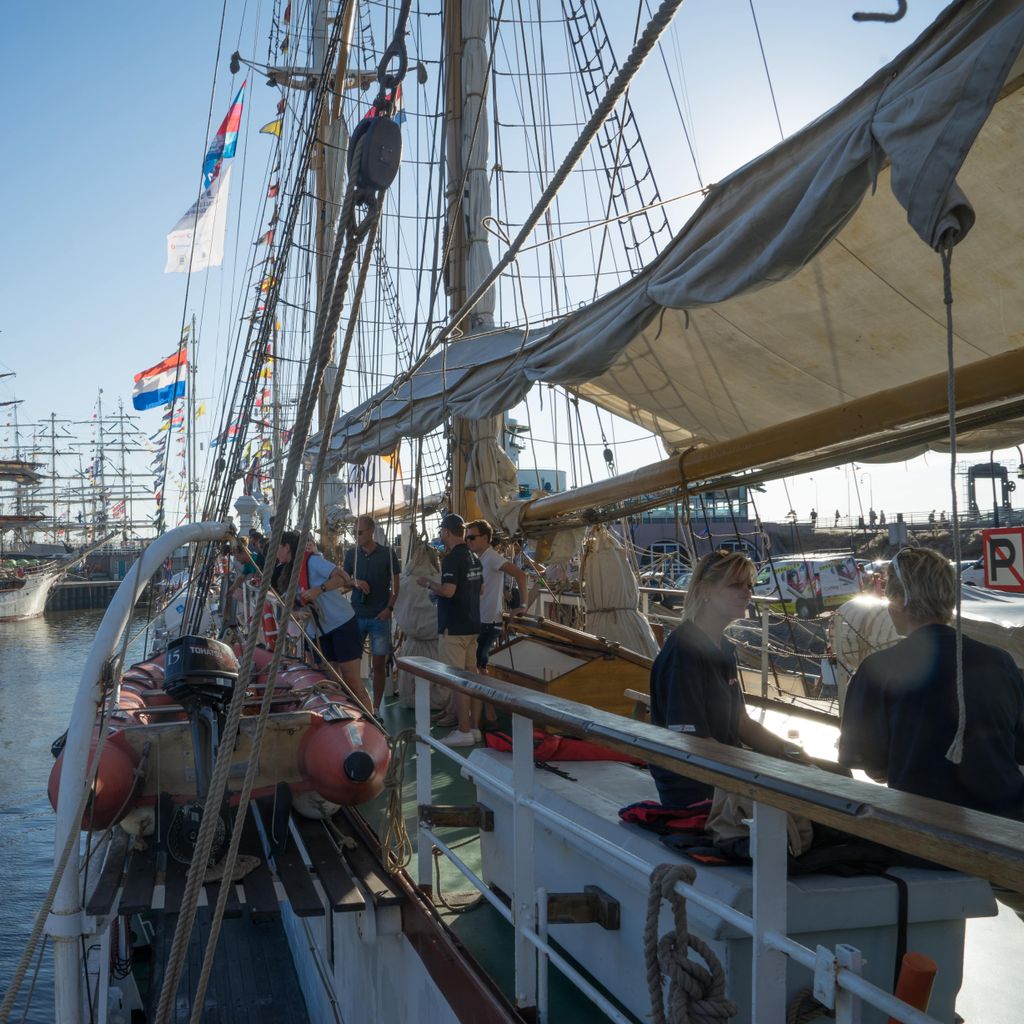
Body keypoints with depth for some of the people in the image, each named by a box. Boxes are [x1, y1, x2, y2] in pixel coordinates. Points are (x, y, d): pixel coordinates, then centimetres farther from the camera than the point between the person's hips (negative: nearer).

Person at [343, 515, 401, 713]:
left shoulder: (387, 553, -2)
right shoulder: (351, 554, 5)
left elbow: (395, 583, 2)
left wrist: (389, 608, -9)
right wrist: (355, 582, -12)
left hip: (380, 617, -2)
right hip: (356, 615, 2)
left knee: (379, 664, 1)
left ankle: (376, 708, 10)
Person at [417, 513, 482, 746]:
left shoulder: (452, 558, -16)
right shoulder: (474, 558, 12)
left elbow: (448, 591, -26)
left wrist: (428, 584, -7)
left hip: (453, 628, -9)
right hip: (472, 625, 9)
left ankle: (463, 731, -2)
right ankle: (473, 727, 16)